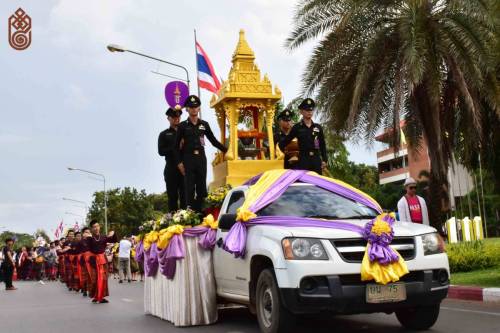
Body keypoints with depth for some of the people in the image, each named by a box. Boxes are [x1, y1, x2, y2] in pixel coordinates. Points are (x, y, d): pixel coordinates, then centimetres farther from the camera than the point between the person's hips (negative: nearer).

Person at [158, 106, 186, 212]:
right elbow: (161, 151, -2)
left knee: (185, 196, 0)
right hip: (171, 170, -1)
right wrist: (176, 147, -11)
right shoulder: (164, 135, 10)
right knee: (172, 196, 0)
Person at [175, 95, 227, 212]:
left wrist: (226, 150, 6)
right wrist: (179, 162, -6)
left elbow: (213, 140, 13)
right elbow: (176, 146, 2)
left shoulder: (204, 124, 9)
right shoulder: (183, 125, 1)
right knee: (190, 188, -4)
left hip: (201, 158, 3)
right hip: (188, 159, -3)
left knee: (201, 187, 5)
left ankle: (199, 212, 13)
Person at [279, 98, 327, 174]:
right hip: (303, 160, -3)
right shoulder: (297, 128, 2)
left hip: (317, 160, 3)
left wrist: (324, 160, 7)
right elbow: (283, 143, 7)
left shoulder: (318, 127, 10)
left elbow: (322, 145, 13)